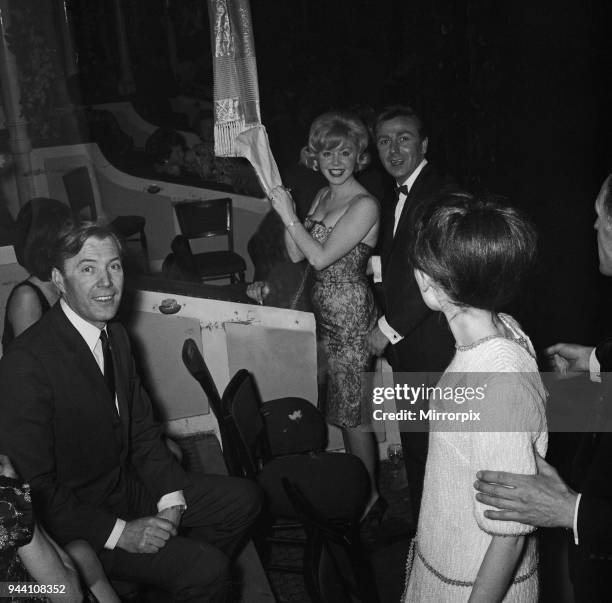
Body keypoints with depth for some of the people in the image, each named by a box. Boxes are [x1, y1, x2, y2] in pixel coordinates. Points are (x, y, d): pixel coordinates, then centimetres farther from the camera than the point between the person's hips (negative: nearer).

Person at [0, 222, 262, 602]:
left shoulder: (116, 336, 2)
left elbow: (142, 429, 8)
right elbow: (33, 490, -23)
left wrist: (171, 500, -5)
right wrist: (119, 532, -22)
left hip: (129, 483, 8)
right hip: (74, 519, -8)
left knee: (243, 498, 5)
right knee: (206, 569, -20)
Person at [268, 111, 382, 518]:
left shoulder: (364, 205, -16)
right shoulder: (322, 197, 10)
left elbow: (321, 256, -20)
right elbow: (297, 255, 5)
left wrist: (290, 216, -17)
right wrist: (286, 213, -8)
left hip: (351, 313, -8)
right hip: (327, 312, 8)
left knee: (353, 412, 2)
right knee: (341, 407, 17)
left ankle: (370, 496, 18)